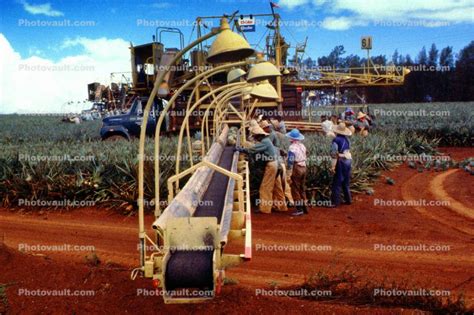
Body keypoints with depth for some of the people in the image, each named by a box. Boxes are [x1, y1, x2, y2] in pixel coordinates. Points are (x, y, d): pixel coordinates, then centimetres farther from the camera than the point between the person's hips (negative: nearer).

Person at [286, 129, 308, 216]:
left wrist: (289, 173, -15)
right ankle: (304, 207, 23)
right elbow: (304, 158, 12)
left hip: (296, 168, -8)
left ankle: (299, 209, 0)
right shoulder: (302, 146, 7)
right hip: (303, 167, 8)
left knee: (295, 190, 0)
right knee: (302, 189, 17)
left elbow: (291, 161, -18)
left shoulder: (292, 147, -16)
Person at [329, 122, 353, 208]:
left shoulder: (336, 140, -14)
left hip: (341, 161, -7)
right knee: (346, 182, 18)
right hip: (349, 160, 7)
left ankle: (335, 202, -3)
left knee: (337, 182, -3)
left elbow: (334, 154, -17)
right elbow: (348, 150, 13)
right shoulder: (347, 139, 7)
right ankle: (348, 200, 23)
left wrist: (333, 166, -16)